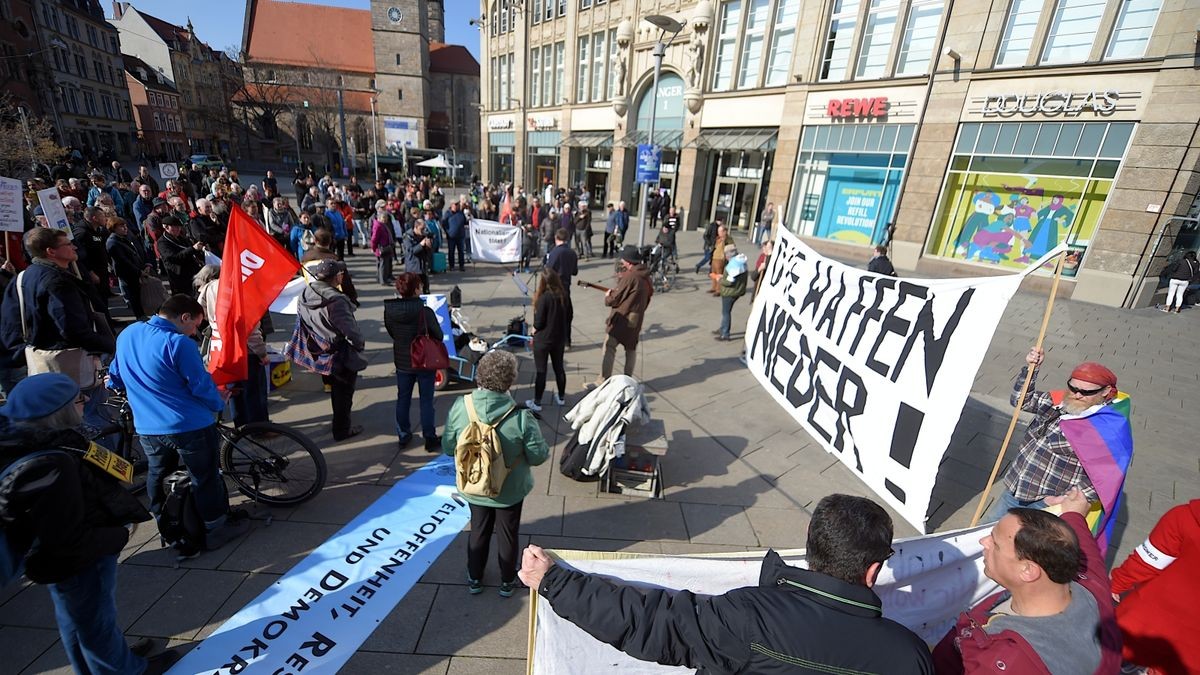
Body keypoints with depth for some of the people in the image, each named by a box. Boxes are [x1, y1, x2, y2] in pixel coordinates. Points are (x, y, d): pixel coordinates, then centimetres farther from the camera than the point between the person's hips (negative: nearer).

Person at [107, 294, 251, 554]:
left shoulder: (127, 335, 3)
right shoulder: (179, 343, -20)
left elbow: (115, 377, 17)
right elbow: (202, 386, -17)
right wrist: (219, 402, 1)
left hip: (147, 428, 7)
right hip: (190, 426, -7)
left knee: (157, 475, 26)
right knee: (206, 478, 7)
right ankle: (215, 530, 17)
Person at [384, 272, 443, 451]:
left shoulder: (389, 310, -10)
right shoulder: (425, 311, -22)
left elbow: (391, 333, 5)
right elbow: (438, 336, -11)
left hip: (402, 361, 4)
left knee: (403, 399, 18)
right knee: (426, 400, 8)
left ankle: (403, 436, 30)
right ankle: (430, 439, 17)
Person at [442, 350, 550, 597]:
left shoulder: (460, 407, -22)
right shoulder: (521, 417, -31)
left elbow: (447, 448, -9)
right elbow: (538, 456, -19)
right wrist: (535, 430, -2)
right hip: (510, 491, -2)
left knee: (478, 531, 26)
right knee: (507, 535, 22)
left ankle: (475, 579, 46)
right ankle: (507, 582, 43)